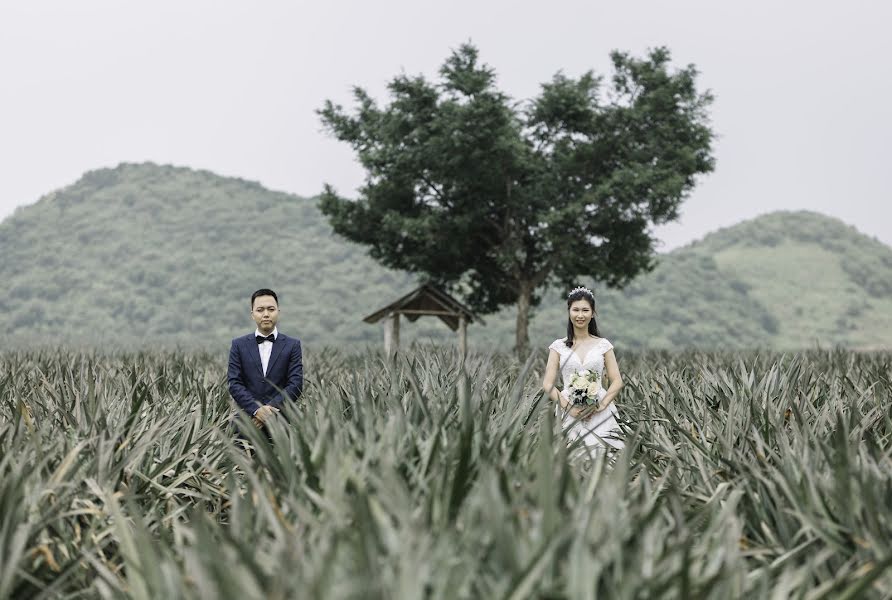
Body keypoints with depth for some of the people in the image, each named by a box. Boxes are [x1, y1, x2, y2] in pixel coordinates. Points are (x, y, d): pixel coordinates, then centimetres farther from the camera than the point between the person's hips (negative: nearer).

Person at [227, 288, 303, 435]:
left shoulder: (292, 345, 6)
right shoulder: (239, 345, 9)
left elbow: (296, 384, -1)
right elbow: (234, 383, 1)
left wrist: (270, 408, -14)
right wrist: (256, 410, -13)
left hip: (281, 419, 0)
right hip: (248, 417, 1)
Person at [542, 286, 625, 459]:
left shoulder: (603, 345, 9)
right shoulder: (558, 346, 8)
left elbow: (617, 382, 5)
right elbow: (547, 384, 2)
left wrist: (602, 404, -10)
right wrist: (568, 406, -11)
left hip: (599, 413, 0)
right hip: (569, 413, 0)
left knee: (601, 456, -14)